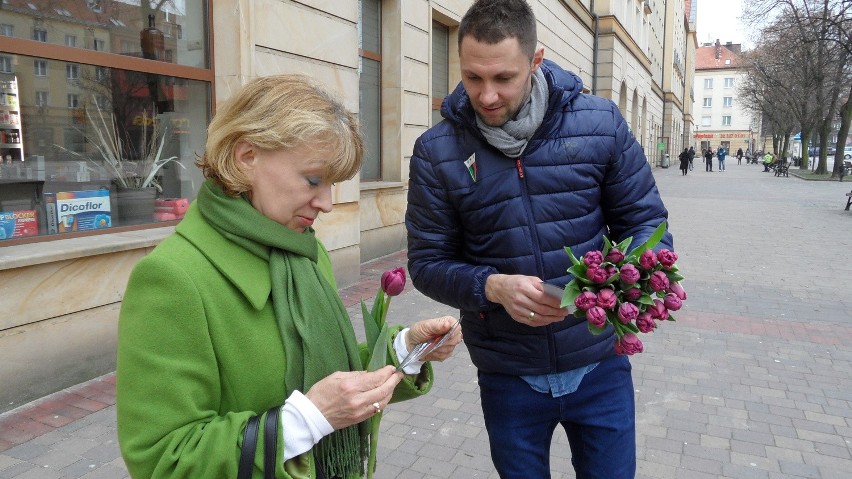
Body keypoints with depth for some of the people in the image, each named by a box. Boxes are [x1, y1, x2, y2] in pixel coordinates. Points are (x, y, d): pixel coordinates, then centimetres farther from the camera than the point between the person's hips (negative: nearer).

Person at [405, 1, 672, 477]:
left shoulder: (601, 123, -8)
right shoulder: (437, 151, -9)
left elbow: (646, 221, -1)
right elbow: (429, 262, -6)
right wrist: (493, 286, -25)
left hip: (600, 364, 1)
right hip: (508, 375, 0)